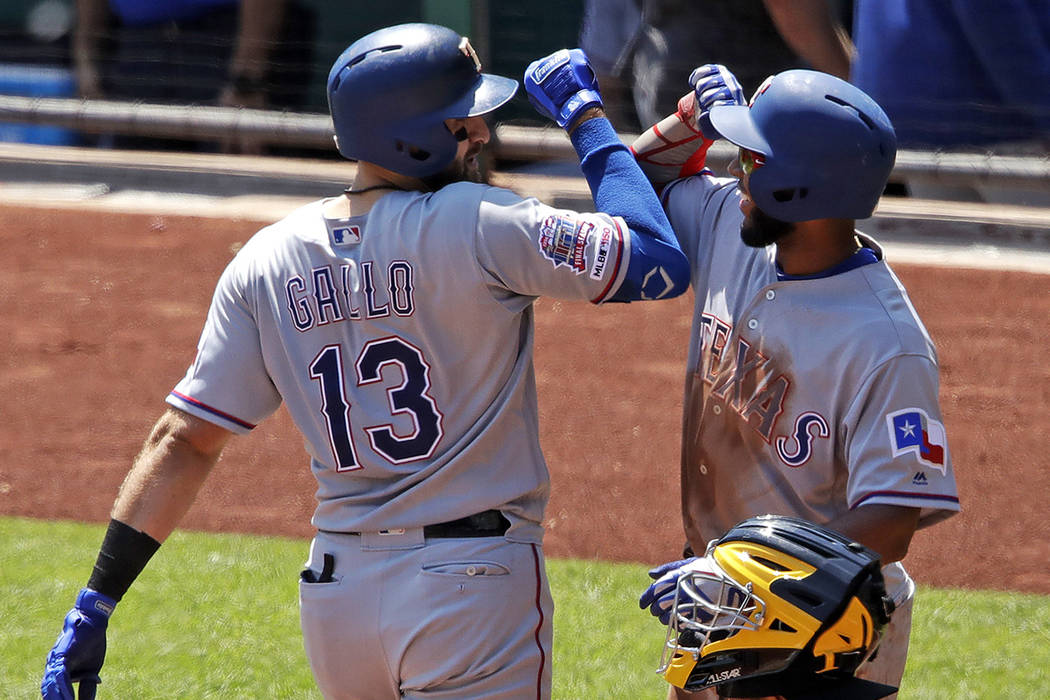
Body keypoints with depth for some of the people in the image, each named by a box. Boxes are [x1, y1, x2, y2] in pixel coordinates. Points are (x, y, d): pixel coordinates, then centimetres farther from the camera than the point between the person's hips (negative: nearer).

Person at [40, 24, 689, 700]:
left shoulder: (266, 261, 4)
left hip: (334, 590, 7)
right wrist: (586, 115, -2)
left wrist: (97, 602, 7)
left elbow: (184, 441, 3)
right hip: (476, 587, -6)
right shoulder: (479, 224, -14)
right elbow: (659, 264, -13)